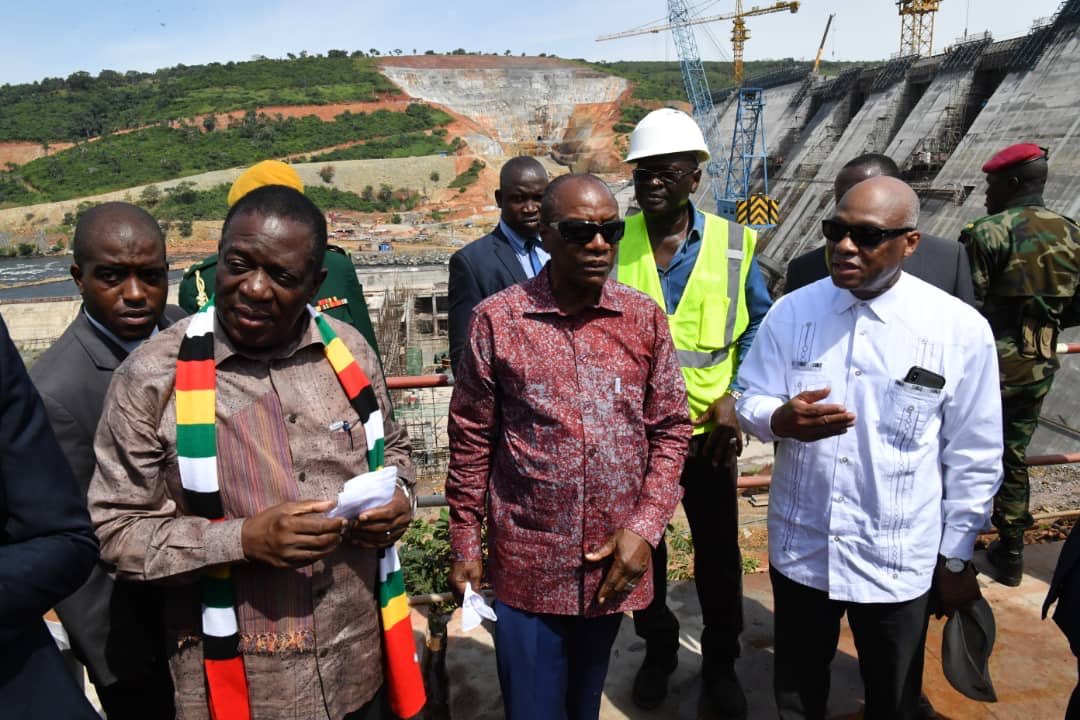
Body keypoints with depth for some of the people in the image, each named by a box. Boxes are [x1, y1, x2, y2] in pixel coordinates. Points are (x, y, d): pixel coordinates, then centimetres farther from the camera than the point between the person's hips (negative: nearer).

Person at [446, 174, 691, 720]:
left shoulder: (644, 318, -2)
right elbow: (471, 441, -3)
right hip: (528, 567, -2)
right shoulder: (497, 319, -9)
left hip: (614, 564, 3)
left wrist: (645, 527, -7)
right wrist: (464, 545, 0)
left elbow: (670, 428, 2)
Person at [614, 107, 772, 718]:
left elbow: (759, 326, 2)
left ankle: (721, 662, 36)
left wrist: (735, 397, -9)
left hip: (708, 427, 0)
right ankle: (658, 650, 39)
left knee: (719, 554, 13)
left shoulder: (732, 244, -4)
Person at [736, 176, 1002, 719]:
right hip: (800, 550, 2)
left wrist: (957, 559, 1)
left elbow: (974, 457, -5)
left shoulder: (961, 330, -11)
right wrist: (781, 419, -27)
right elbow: (750, 401, -3)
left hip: (898, 563, -2)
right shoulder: (791, 312, -5)